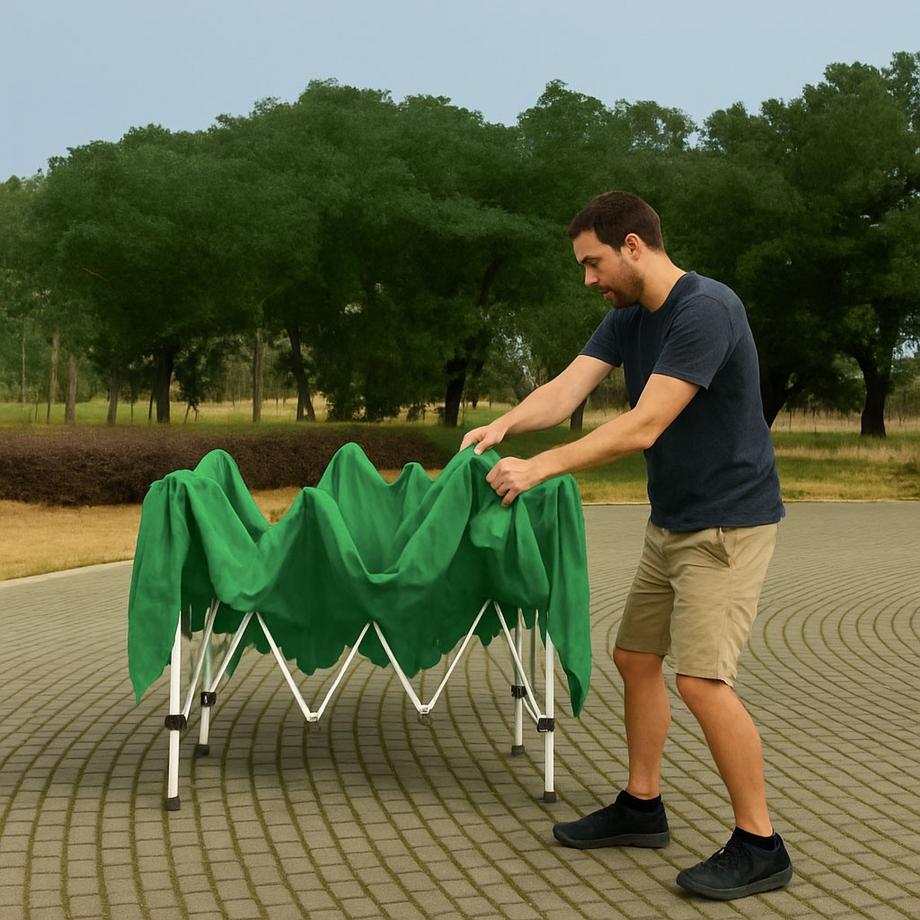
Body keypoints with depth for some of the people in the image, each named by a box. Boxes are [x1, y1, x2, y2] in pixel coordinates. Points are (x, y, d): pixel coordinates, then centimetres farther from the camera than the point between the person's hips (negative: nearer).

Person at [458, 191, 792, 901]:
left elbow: (643, 427, -27)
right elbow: (567, 389, -4)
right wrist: (506, 423, -23)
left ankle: (760, 846, -1)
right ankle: (642, 808, 27)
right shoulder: (628, 318, 6)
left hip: (728, 522, -9)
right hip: (672, 521, 9)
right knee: (636, 656, 13)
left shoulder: (705, 310, -22)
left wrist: (539, 468, -26)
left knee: (701, 677, -14)